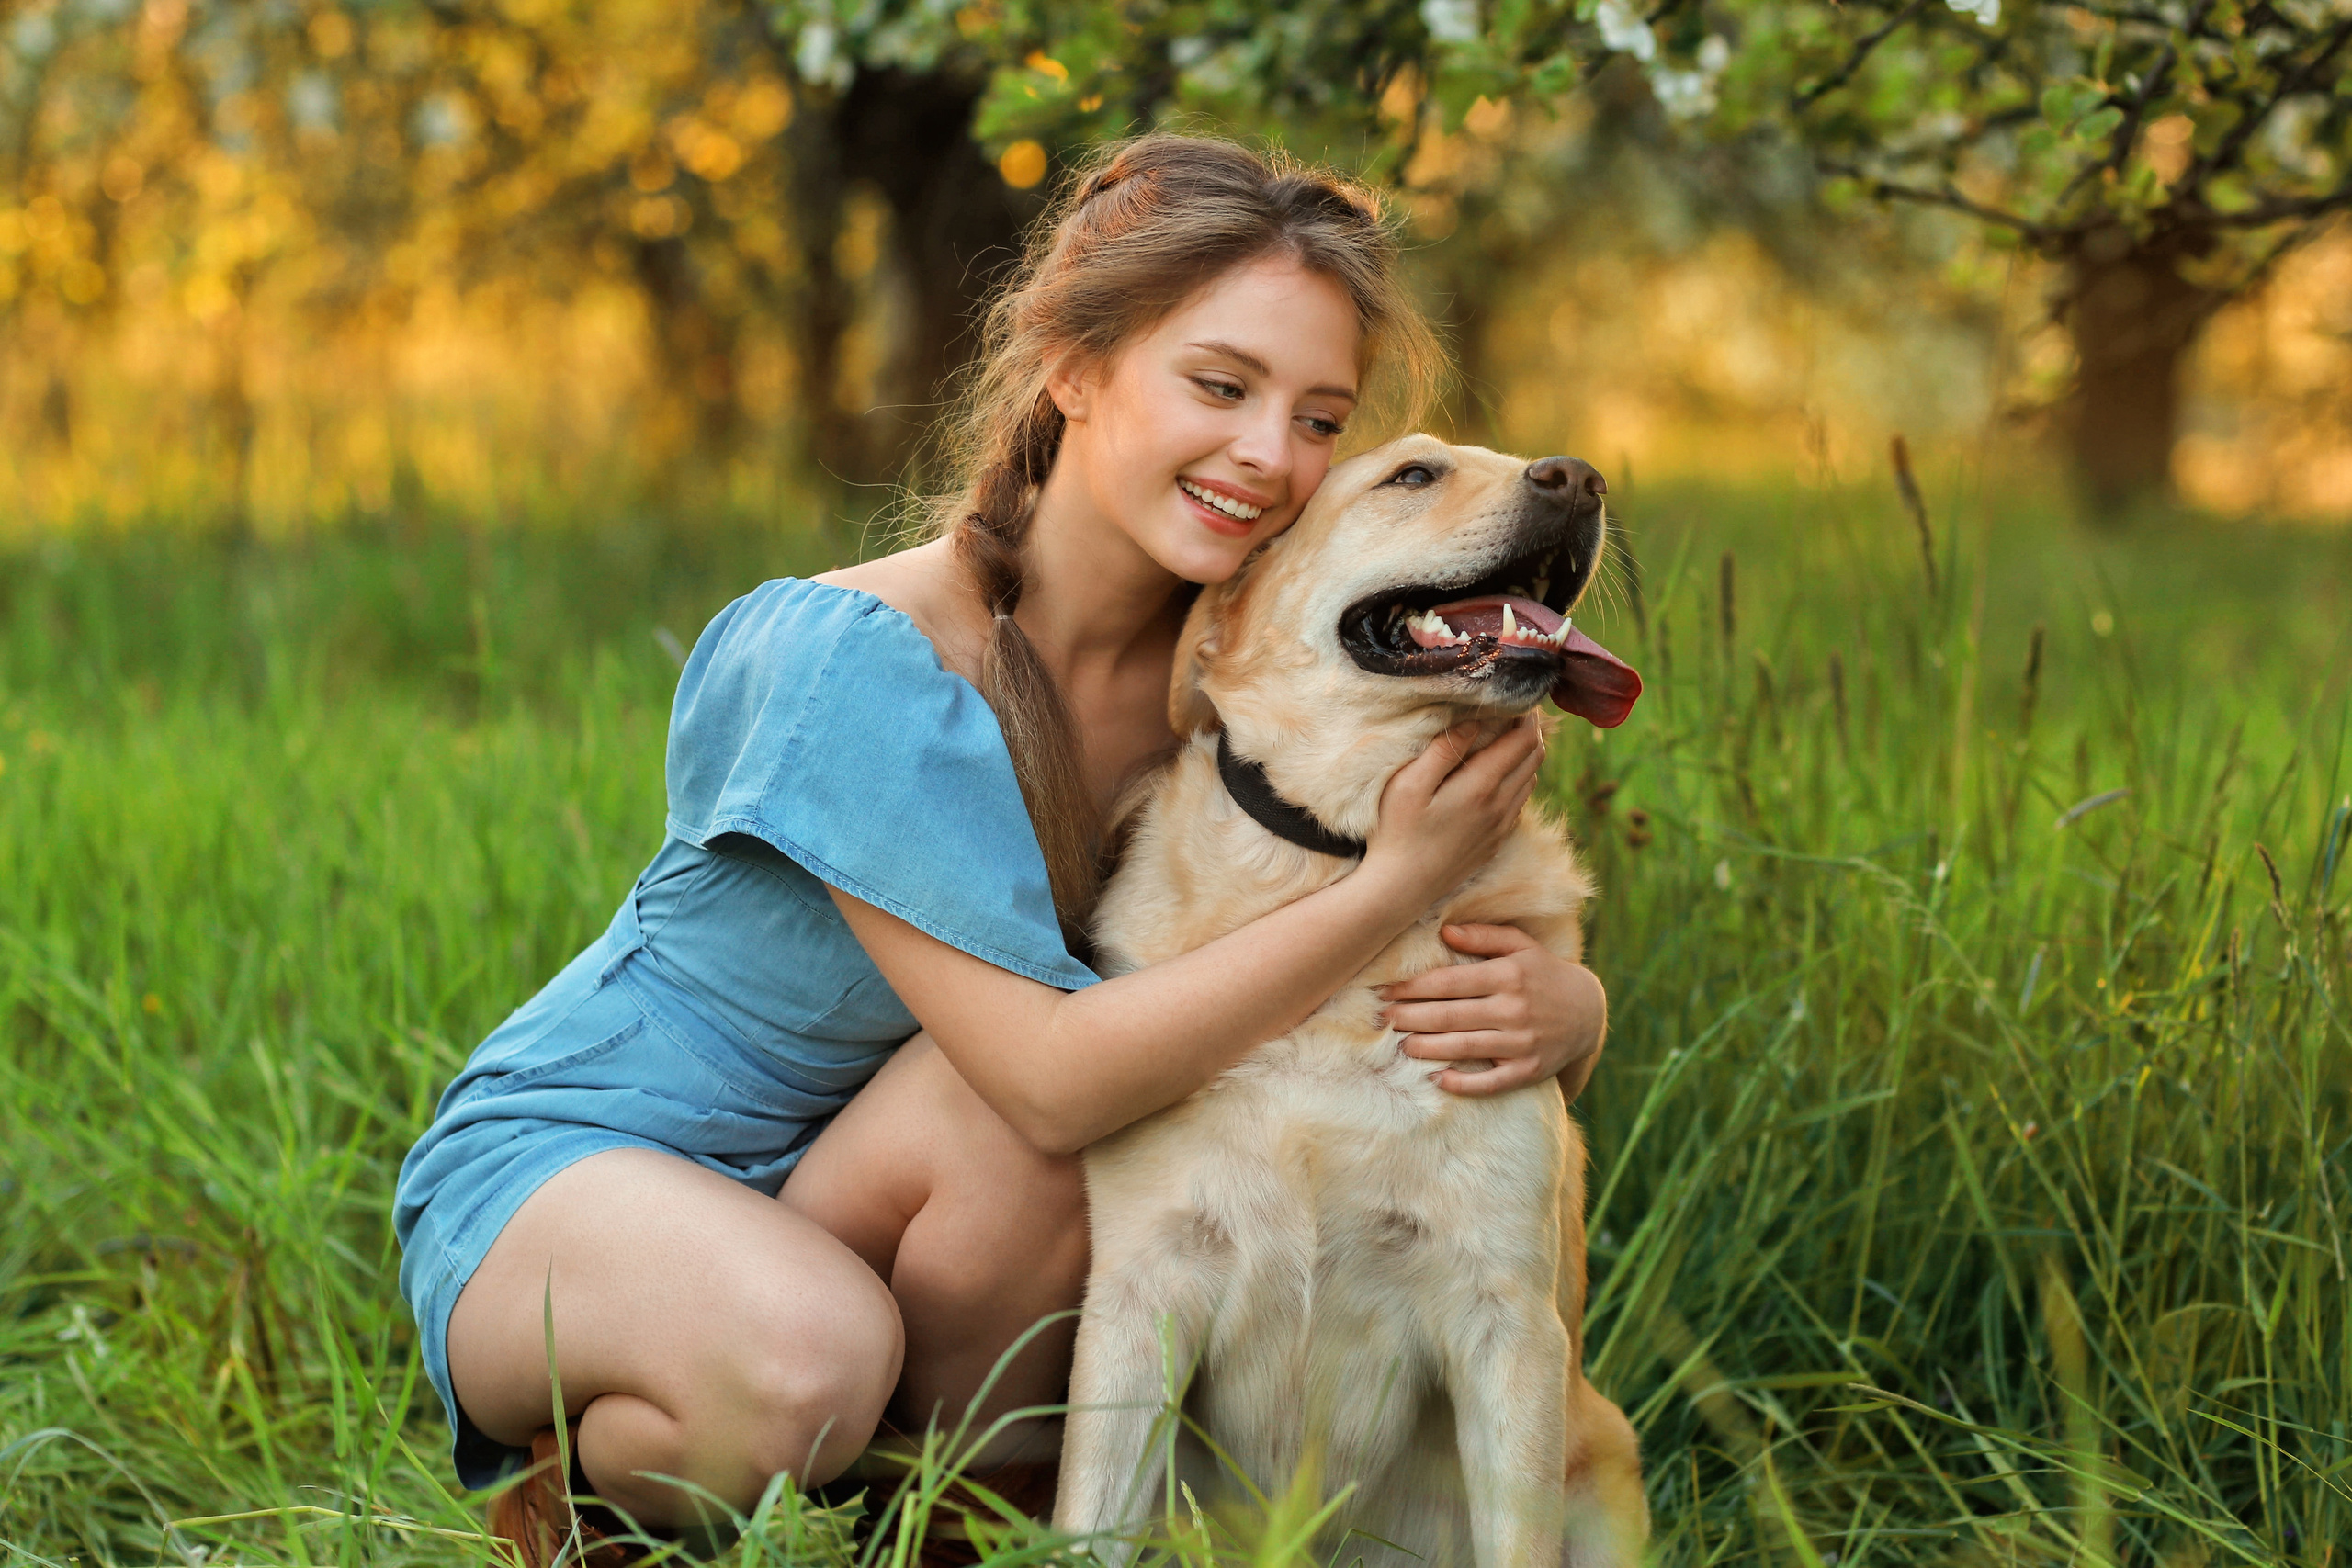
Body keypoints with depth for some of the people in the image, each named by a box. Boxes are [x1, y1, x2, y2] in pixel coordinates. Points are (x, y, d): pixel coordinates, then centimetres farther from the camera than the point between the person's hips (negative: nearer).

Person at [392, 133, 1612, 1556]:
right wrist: (1395, 882, -33)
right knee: (806, 1361, -37)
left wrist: (1565, 1008, -29)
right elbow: (1052, 1075, -31)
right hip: (563, 1163, -5)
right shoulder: (848, 661, -27)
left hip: (858, 1194, 5)